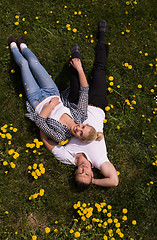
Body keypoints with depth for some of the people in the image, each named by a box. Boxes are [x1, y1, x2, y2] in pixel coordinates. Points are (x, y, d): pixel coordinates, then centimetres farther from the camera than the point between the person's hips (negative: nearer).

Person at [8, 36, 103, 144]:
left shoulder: (60, 136, -36)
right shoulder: (81, 115, -24)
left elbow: (39, 122, -37)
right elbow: (85, 90, -22)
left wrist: (51, 105, -37)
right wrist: (79, 69, -25)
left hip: (36, 99, -3)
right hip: (52, 93, 3)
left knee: (23, 63, 5)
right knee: (33, 61, 10)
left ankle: (14, 47, 42)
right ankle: (23, 46, 49)